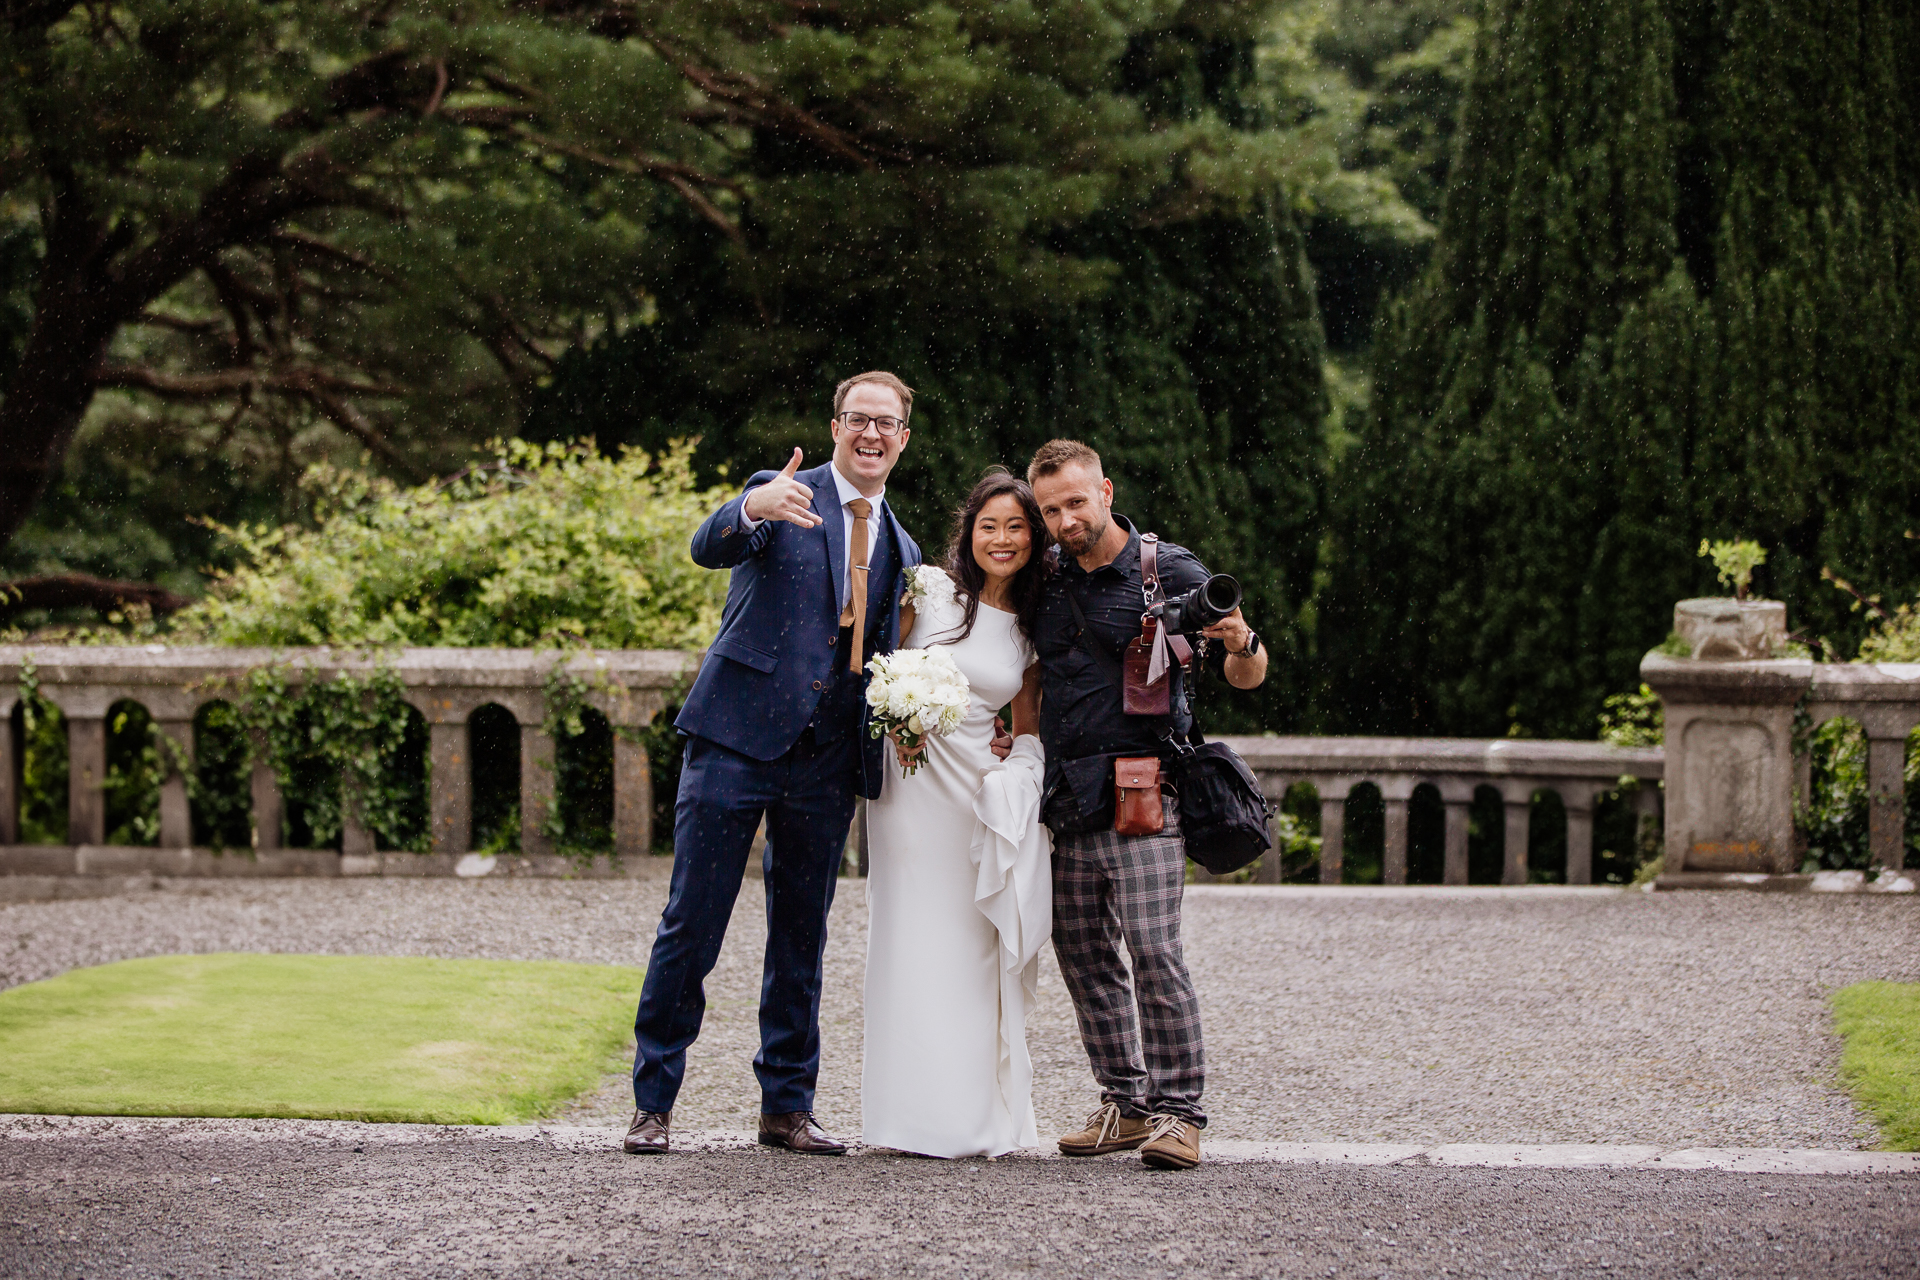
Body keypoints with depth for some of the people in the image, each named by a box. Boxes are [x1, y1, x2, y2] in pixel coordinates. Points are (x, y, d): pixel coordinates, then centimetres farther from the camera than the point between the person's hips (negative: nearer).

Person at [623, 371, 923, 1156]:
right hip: (739, 739, -5)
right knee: (691, 925, -2)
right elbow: (709, 548, -22)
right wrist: (754, 510, -44)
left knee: (802, 937, 10)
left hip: (826, 763, 5)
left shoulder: (900, 550, 16)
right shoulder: (784, 498, -2)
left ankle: (787, 1106, 19)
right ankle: (653, 1103, 6)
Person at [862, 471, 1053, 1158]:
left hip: (983, 790, 3)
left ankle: (979, 1116, 11)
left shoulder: (1033, 629, 8)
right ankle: (911, 1115, 2)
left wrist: (1021, 771, -3)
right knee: (914, 942, -4)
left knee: (978, 951, 2)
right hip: (911, 784, -3)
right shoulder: (929, 588, -3)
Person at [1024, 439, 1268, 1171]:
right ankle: (1124, 1104, 14)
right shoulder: (1048, 582, 12)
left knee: (1153, 947, -13)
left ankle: (1177, 1112, -9)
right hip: (1066, 799, 6)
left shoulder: (1168, 571, -2)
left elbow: (1247, 678, -1)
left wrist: (1243, 646, -23)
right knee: (1081, 952, 6)